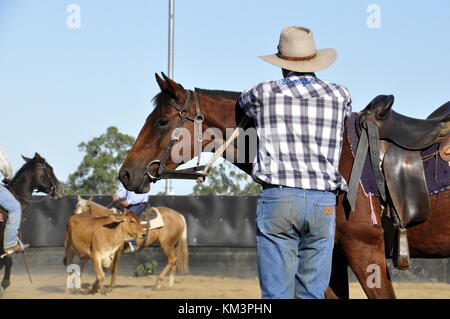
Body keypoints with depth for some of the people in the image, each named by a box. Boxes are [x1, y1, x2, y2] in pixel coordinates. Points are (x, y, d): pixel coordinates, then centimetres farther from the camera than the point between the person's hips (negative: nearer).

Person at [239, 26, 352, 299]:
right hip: (322, 203, 2)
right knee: (312, 294, 7)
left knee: (277, 294, -1)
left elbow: (243, 102, 26)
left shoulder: (264, 93, 4)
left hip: (277, 198, -2)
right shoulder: (340, 95, 7)